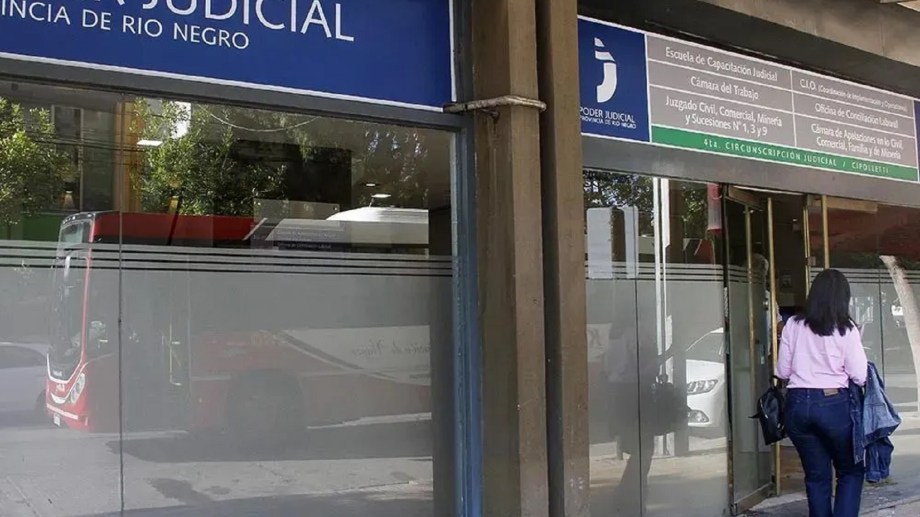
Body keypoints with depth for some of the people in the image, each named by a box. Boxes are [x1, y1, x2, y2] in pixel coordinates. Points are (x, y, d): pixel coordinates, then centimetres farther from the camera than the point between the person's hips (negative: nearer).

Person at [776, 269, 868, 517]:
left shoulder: (793, 325, 3)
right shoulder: (846, 329, -5)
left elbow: (782, 371, 7)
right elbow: (859, 376, -7)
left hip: (798, 404, 3)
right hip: (833, 404, -3)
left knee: (816, 474, 13)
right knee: (851, 471, 13)